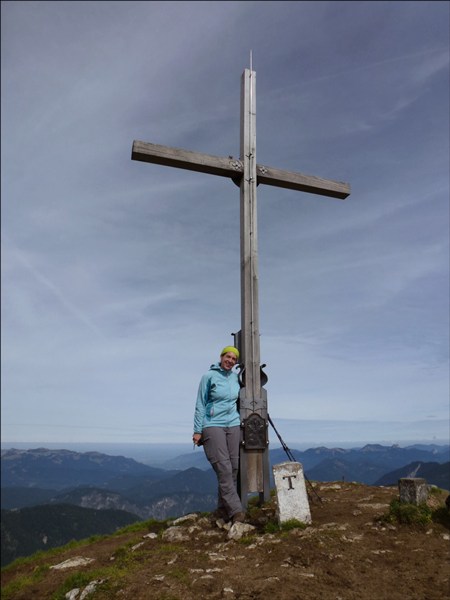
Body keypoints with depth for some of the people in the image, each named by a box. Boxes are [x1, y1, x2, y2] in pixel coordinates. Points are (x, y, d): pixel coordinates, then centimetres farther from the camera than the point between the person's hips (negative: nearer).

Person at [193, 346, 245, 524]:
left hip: (233, 425, 5)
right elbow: (200, 405, -3)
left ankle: (223, 508, 15)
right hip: (213, 425, -5)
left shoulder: (235, 377, 9)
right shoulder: (209, 377, -4)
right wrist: (197, 431, -7)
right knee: (224, 469, -11)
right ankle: (236, 510, -5)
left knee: (233, 468, 2)